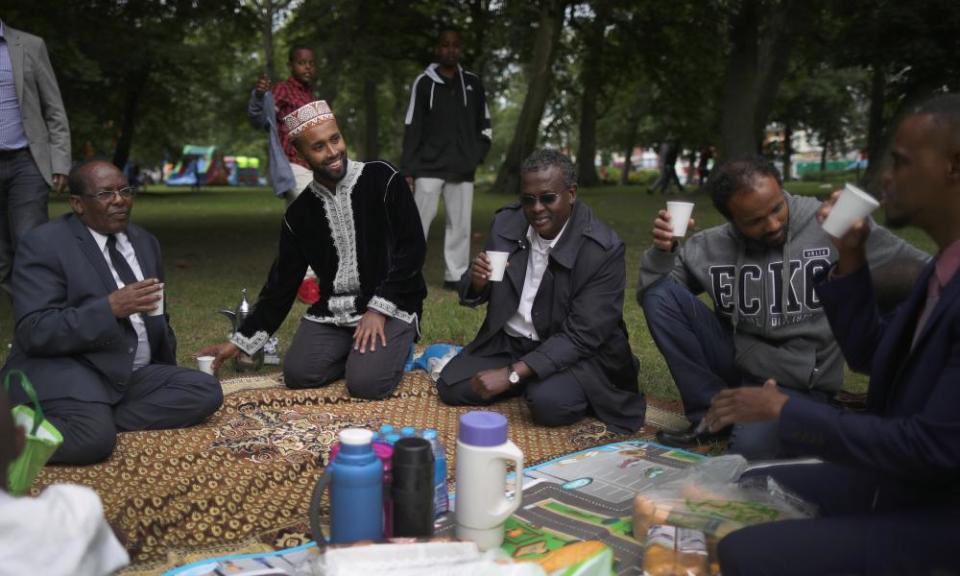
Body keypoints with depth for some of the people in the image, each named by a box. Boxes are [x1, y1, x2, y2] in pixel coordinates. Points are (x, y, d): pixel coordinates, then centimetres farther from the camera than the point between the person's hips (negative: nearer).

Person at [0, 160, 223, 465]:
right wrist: (111, 307, -27)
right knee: (94, 437, -35)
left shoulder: (144, 241, 14)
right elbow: (34, 333, -17)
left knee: (206, 390, -17)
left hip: (132, 375, 7)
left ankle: (101, 420, -17)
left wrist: (169, 372, 16)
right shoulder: (44, 244, -7)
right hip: (64, 372, -7)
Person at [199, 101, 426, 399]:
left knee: (366, 383, -25)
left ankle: (391, 348, 9)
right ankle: (352, 350, 12)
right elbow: (282, 283, 8)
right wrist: (240, 341, 5)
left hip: (391, 306, -4)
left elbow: (412, 248, -11)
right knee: (298, 374, -17)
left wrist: (378, 310, -18)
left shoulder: (382, 179, -9)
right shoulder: (299, 212, 4)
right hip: (333, 311, 4)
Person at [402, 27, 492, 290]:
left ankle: (456, 276, 10)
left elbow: (484, 123, 18)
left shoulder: (473, 83, 9)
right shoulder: (424, 82, 1)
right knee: (419, 220, -7)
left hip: (463, 169, 3)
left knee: (460, 224, 3)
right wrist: (408, 169, -6)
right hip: (429, 167, -3)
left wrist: (478, 153, 3)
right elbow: (412, 128, -1)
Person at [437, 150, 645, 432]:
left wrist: (511, 374, -27)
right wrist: (477, 282, -21)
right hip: (508, 343, 5)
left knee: (548, 402, -31)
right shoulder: (506, 222, -5)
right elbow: (473, 294, 5)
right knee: (451, 388, -11)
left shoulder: (604, 250, -20)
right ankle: (531, 384, 10)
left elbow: (580, 337, -22)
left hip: (574, 353, -5)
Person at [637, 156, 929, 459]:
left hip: (800, 381, -4)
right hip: (737, 361, 4)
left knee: (751, 444, -36)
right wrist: (662, 251, -14)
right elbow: (649, 292, 3)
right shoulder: (711, 246, -2)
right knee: (660, 294, -15)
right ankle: (714, 409, -6)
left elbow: (921, 274, -7)